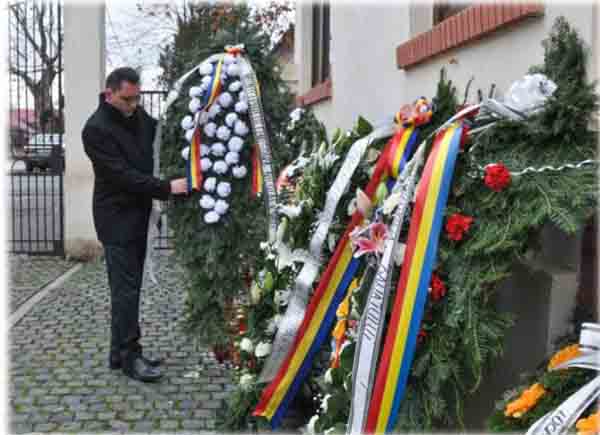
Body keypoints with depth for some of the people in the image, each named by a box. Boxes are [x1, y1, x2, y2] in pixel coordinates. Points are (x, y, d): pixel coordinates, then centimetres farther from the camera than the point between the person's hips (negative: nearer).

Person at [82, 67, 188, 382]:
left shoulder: (138, 115, 6)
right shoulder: (96, 129, -17)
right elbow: (123, 175, -22)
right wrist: (167, 188, -25)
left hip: (138, 215, 8)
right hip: (117, 219, -8)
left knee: (128, 287, 12)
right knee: (126, 289, -4)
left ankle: (121, 352, 22)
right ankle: (129, 356, 4)